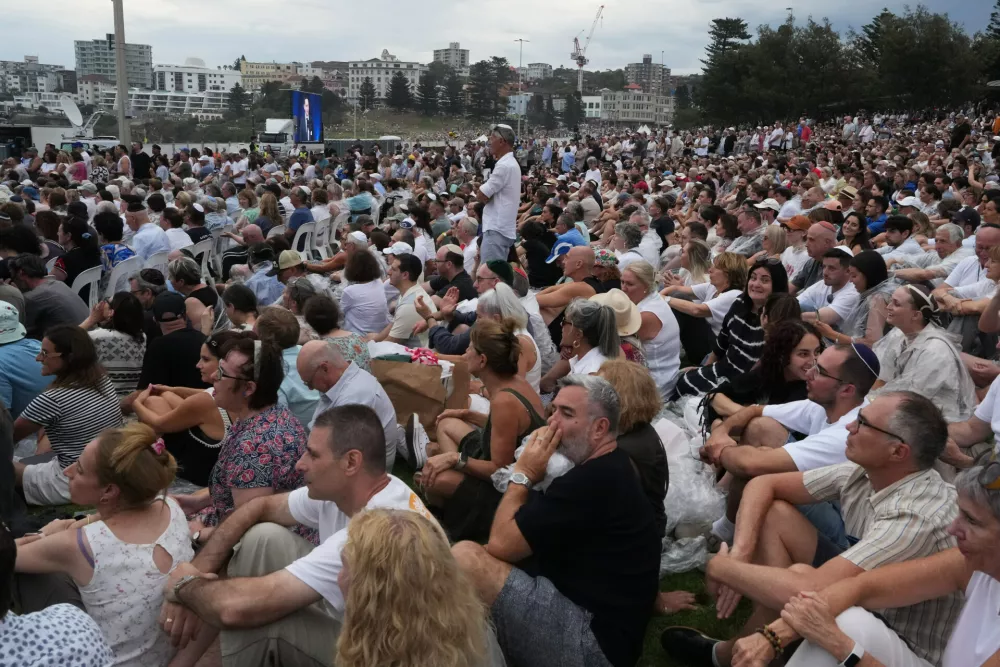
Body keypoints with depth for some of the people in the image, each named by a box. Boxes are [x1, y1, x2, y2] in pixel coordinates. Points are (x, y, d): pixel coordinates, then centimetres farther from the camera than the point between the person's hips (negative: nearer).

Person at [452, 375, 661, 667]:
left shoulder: (592, 480, -20)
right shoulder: (607, 468, 13)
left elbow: (500, 545, -17)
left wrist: (523, 474, -7)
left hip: (594, 643, -11)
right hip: (595, 619, 11)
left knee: (465, 557, -20)